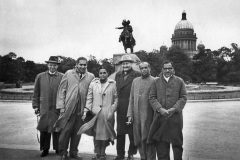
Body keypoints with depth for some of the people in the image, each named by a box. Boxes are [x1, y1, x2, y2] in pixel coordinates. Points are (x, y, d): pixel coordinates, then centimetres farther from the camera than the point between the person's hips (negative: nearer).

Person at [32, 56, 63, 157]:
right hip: (44, 108, 2)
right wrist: (35, 106, 5)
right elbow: (36, 93, 10)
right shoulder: (40, 76, 7)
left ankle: (58, 148, 19)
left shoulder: (62, 77, 1)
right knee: (44, 129, 5)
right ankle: (45, 149, 18)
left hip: (58, 108, -1)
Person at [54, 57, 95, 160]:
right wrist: (61, 106, -2)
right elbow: (61, 90, 4)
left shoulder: (90, 77, 6)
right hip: (69, 108, -2)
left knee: (77, 132, 8)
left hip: (82, 109, 2)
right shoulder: (68, 74, 4)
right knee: (66, 130, -2)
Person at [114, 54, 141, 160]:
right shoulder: (118, 75, 12)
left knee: (132, 132, 7)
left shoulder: (137, 75, -6)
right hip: (120, 108, 5)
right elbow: (117, 90, 15)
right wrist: (116, 103, 6)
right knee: (120, 132, 11)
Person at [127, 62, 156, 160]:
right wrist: (130, 114, 6)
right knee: (138, 140, 9)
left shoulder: (154, 81, -3)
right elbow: (131, 99, 12)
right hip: (136, 115, 5)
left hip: (148, 115, -4)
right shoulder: (135, 81, 13)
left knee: (147, 139, -1)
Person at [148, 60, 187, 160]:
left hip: (175, 117, 0)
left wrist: (174, 109, -12)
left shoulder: (179, 81, 7)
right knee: (161, 144, 4)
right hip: (160, 117, 1)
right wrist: (160, 109, -13)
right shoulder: (156, 82, 9)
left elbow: (183, 98, 1)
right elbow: (152, 98, 3)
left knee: (177, 142, 8)